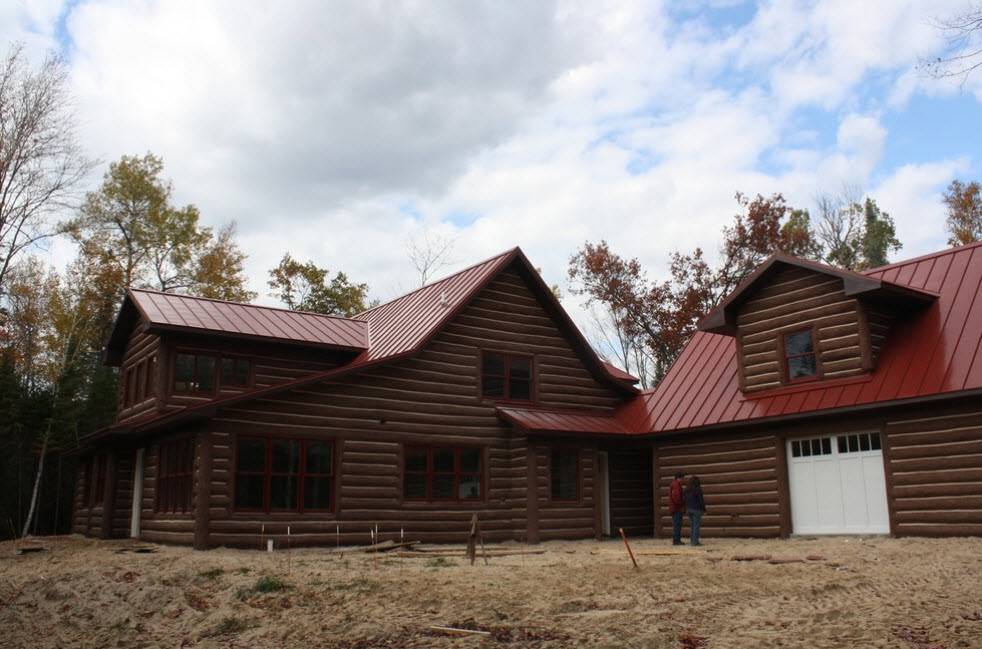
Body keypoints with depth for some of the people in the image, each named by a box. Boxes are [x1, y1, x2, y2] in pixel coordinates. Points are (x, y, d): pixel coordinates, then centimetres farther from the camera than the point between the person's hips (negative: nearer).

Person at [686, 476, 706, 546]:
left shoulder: (687, 490, 8)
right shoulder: (698, 489, -12)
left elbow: (685, 500, 11)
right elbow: (701, 500, -11)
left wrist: (686, 509, 16)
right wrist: (704, 509, -4)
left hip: (689, 509, 7)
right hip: (696, 509, -7)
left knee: (691, 525, 12)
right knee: (696, 525, -4)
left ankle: (691, 541, 13)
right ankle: (695, 541, -6)